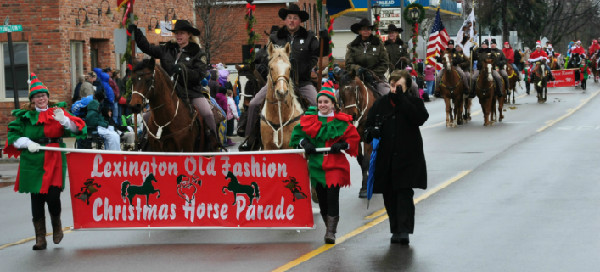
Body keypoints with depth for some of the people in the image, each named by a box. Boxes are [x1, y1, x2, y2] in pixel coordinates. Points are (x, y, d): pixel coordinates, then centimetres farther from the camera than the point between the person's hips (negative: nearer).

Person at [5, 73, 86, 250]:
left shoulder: (57, 112, 7)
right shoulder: (25, 117, 10)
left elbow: (77, 129, -3)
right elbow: (13, 136, 5)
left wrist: (64, 120, -21)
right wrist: (27, 143, -13)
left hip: (54, 162, -2)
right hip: (33, 163, 2)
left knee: (53, 196, -11)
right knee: (37, 200, 3)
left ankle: (57, 226, 19)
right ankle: (40, 238, 11)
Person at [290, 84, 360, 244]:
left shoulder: (342, 121, 1)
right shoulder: (309, 119, 7)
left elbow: (354, 138, 5)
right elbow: (297, 134, 14)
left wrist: (342, 145, -12)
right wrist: (305, 143, -5)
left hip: (335, 164, -3)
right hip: (316, 164, 3)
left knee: (332, 196, -15)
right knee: (322, 198, 7)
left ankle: (331, 232, -14)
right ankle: (329, 227, 24)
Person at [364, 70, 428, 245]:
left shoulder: (413, 102, 0)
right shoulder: (381, 104, 9)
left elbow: (420, 118, -20)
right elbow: (369, 124, 16)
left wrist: (401, 99, -21)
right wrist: (371, 132, -8)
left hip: (407, 156, -4)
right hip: (385, 157, 4)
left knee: (404, 193, -11)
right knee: (389, 196, 7)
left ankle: (404, 230, -12)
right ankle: (395, 230, 17)